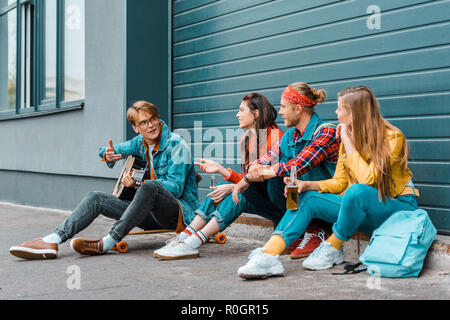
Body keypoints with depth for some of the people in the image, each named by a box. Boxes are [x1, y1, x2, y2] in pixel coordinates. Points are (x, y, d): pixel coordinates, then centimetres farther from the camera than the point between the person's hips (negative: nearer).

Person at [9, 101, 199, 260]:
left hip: (180, 212, -7)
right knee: (96, 198, -4)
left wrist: (138, 184, -25)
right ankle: (52, 241, -21)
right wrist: (108, 155, -1)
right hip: (155, 216, 7)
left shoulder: (176, 145, -10)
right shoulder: (141, 143, 12)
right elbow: (105, 152, 24)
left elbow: (175, 187, -17)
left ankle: (106, 243, -35)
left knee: (150, 187, -39)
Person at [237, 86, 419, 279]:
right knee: (308, 198, -11)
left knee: (357, 191, -37)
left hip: (398, 206, -7)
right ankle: (268, 256, -28)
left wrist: (348, 143, -22)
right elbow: (339, 182, 4)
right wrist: (307, 185, -12)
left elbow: (367, 179, -28)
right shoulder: (349, 137, 6)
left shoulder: (392, 137, -16)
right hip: (361, 206, 7)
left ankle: (333, 249, -14)